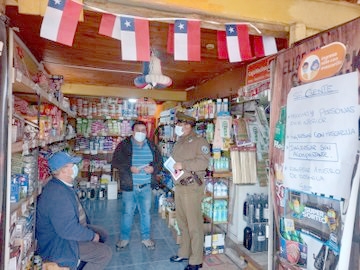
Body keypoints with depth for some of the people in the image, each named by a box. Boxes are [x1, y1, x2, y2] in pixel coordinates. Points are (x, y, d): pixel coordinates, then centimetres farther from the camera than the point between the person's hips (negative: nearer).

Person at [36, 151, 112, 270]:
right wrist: (92, 236, -18)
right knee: (105, 252, -15)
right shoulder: (57, 193, -32)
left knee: (102, 234, 17)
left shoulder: (62, 185, 3)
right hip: (58, 244, -10)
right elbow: (68, 229, -32)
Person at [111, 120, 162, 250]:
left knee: (146, 212, 14)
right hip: (129, 186, -2)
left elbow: (159, 161, 9)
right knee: (127, 213, 11)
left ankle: (146, 237, 31)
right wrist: (129, 168, -20)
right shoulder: (124, 145, -4)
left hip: (146, 187, 2)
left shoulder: (152, 146, 5)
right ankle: (124, 238, 30)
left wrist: (153, 168, -12)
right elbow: (115, 162, -6)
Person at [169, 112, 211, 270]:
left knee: (194, 224, -1)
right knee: (182, 222, 18)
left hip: (192, 187, -8)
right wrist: (172, 166, 7)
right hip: (179, 186, 8)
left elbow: (203, 161, -20)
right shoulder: (179, 143, 18)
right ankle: (184, 252, 34)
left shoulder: (199, 141, -8)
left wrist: (183, 165, -20)